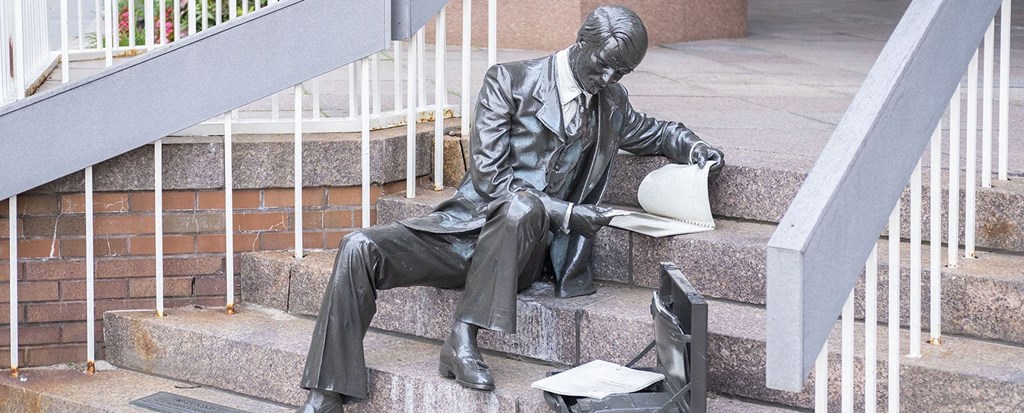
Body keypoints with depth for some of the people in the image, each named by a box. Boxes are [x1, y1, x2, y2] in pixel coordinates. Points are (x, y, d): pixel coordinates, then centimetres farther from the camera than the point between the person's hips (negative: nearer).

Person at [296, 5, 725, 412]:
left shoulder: (611, 102, 11)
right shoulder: (509, 81, -4)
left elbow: (648, 132, 35)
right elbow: (488, 178, -10)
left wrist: (691, 147, 12)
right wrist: (565, 213, -17)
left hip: (520, 248, 1)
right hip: (465, 227, -1)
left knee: (522, 206, -37)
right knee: (359, 249, -25)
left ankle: (462, 339, -31)